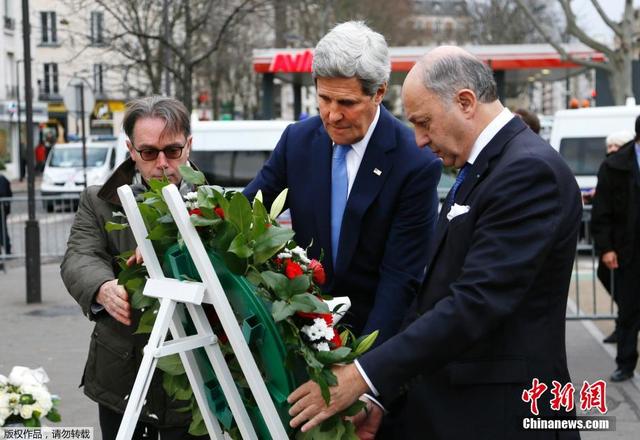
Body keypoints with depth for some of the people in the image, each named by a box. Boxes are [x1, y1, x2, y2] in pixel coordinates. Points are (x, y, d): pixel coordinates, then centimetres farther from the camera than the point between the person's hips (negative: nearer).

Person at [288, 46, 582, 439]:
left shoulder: (531, 170, -17)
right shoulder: (481, 168, 13)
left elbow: (476, 303, -24)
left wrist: (364, 377, -22)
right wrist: (384, 392, 5)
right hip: (442, 405, 8)